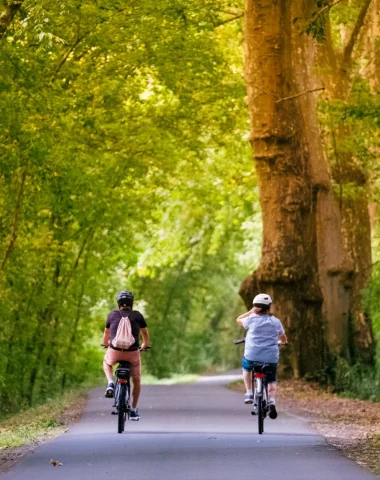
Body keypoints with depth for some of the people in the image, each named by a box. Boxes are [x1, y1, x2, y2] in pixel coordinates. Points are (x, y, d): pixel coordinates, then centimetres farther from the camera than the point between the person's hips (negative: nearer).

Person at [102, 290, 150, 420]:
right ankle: (134, 410, 25)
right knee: (136, 379, 22)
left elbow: (106, 335, 25)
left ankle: (110, 384, 8)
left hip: (115, 351, 0)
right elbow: (145, 335, 21)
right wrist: (145, 346, 42)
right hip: (133, 352, 0)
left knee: (106, 363, 35)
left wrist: (106, 345, 46)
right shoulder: (137, 315, 10)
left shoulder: (113, 315, 12)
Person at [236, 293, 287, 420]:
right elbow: (283, 338, 22)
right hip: (271, 357, 1)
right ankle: (272, 401, -10)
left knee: (246, 368, 32)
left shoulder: (252, 319, -3)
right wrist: (282, 342, 44)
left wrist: (251, 312, 12)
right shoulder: (276, 322, 6)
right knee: (271, 381, 17)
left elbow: (238, 320, 17)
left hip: (252, 356, -1)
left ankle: (249, 393, 19)